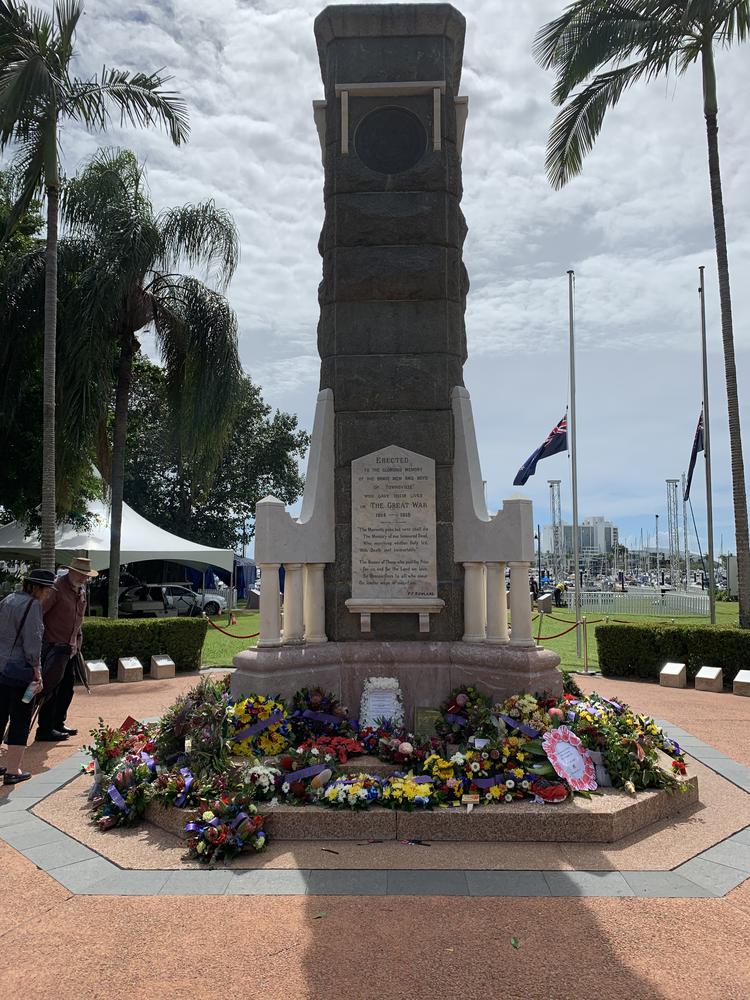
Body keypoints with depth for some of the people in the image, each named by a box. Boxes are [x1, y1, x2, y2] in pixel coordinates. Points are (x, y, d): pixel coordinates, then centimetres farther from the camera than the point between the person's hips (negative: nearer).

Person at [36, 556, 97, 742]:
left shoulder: (82, 591, 12)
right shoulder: (57, 589, -15)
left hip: (71, 648, 9)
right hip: (55, 647, -8)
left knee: (67, 687, 14)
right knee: (52, 688, -3)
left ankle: (58, 724, 26)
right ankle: (45, 730, 5)